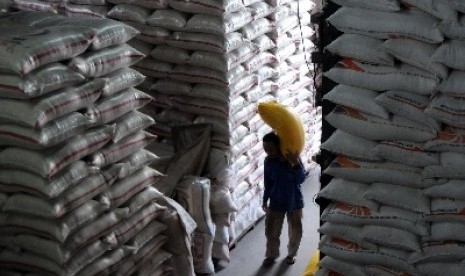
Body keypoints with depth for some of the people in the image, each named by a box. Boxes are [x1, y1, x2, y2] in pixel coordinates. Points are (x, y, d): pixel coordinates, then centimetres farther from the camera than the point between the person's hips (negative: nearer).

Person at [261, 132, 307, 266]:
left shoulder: (294, 158, -17)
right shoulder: (269, 161, -11)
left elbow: (301, 179, -25)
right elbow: (268, 183, 1)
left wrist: (296, 164, -39)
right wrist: (265, 200, 3)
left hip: (294, 202, -1)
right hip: (276, 202, 1)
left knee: (295, 231, 13)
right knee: (271, 231, 8)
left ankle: (291, 254, 38)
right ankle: (272, 255, 33)